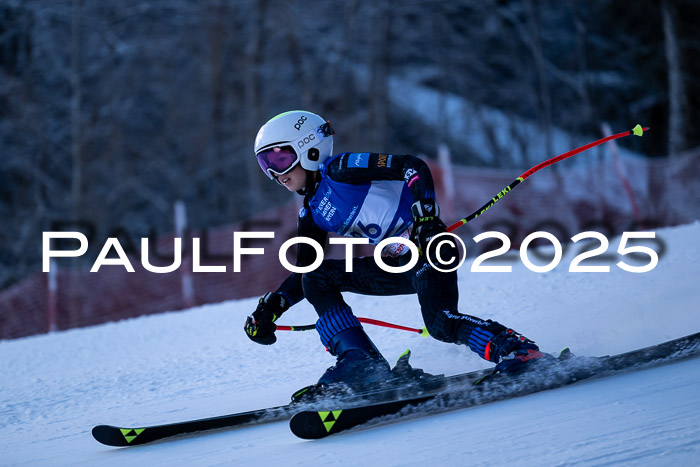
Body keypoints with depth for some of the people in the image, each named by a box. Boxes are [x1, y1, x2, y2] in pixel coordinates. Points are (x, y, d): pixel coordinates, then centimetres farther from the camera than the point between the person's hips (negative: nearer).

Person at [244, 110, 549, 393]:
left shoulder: (339, 170, -11)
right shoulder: (312, 214, 14)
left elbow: (412, 166, -19)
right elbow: (304, 272, 19)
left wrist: (426, 216, -32)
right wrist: (271, 307, 4)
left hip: (428, 247, -9)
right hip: (397, 265, 9)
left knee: (441, 325, -31)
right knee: (316, 279, 0)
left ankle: (520, 350, -20)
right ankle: (359, 362, -9)